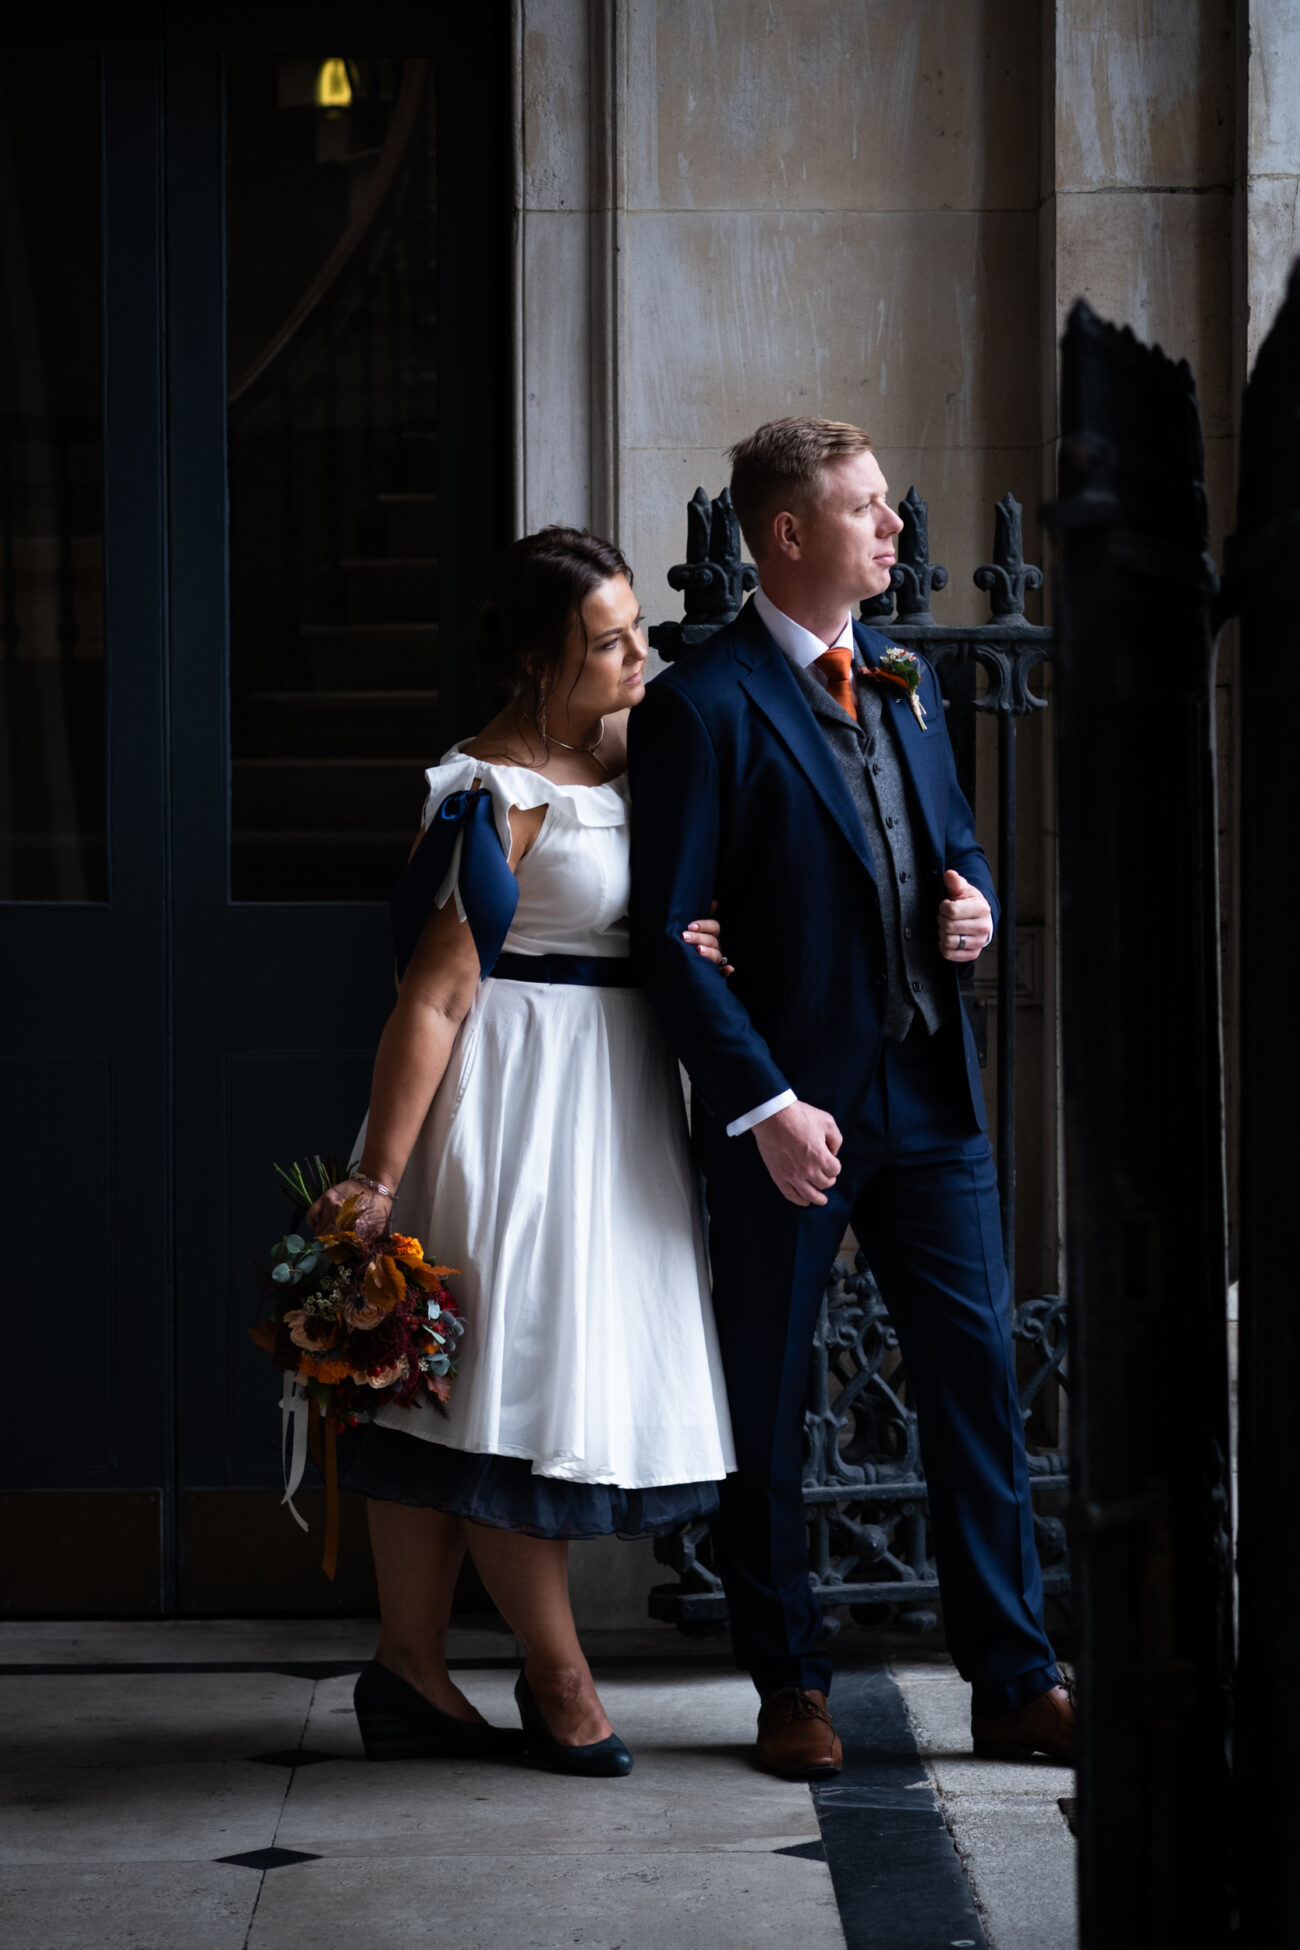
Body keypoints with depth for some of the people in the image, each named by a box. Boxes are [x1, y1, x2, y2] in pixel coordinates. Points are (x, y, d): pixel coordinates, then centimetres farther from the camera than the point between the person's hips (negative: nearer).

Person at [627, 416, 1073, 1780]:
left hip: (930, 1095, 6)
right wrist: (764, 1104, -19)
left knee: (977, 1377, 5)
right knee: (766, 1409, 6)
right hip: (792, 1106, -6)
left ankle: (1013, 1680, 13)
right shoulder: (702, 705, -10)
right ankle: (790, 1684, 19)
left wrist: (971, 907, 2)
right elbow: (670, 936, -13)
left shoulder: (905, 681, 13)